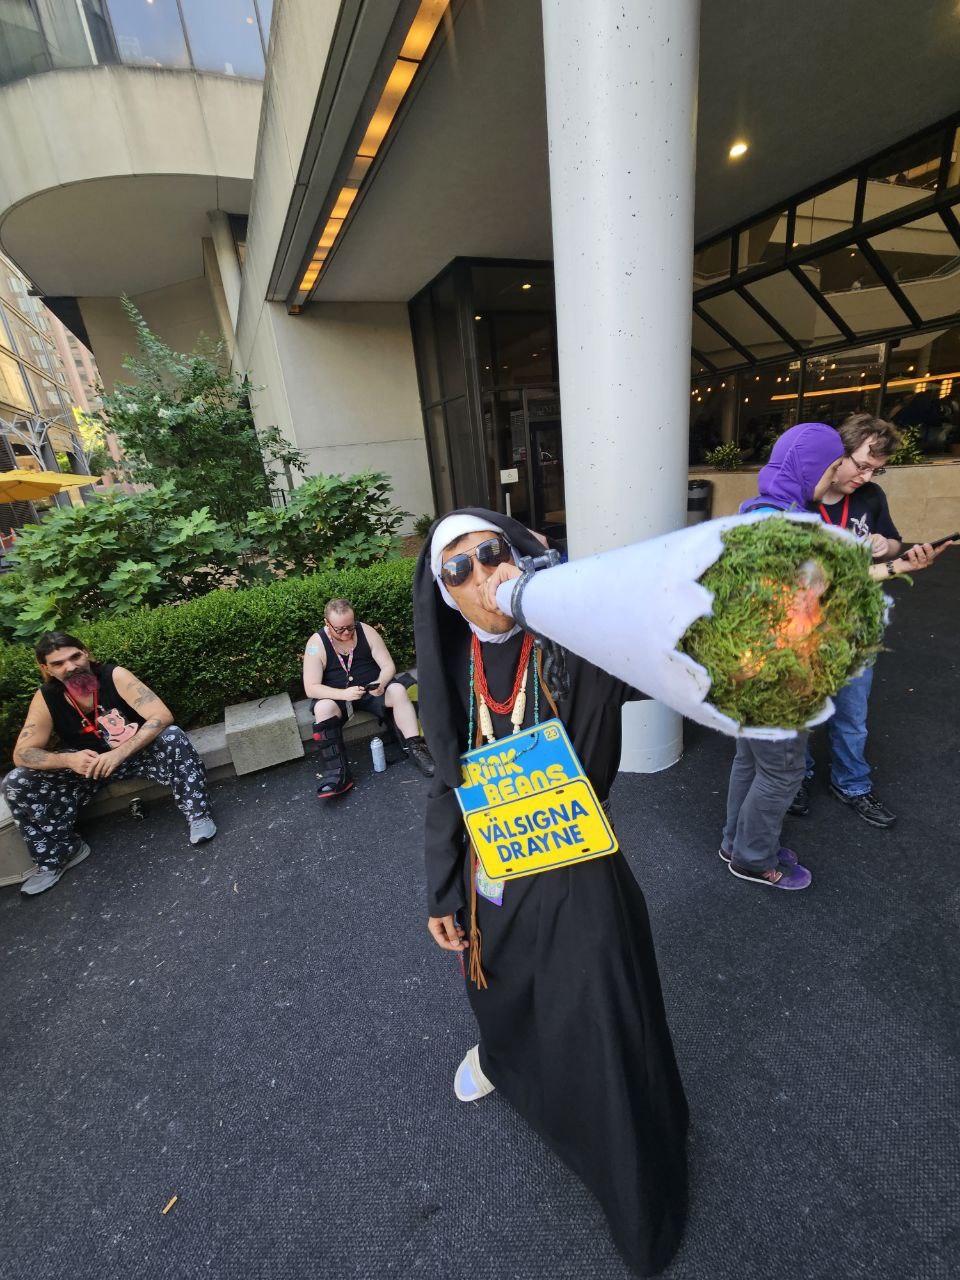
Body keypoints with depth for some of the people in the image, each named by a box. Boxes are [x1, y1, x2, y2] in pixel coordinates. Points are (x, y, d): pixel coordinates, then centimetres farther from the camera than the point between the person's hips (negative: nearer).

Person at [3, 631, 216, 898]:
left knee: (173, 737, -33)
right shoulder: (45, 699, -13)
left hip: (138, 752, -3)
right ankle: (58, 855, 1)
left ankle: (197, 814, -22)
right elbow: (22, 754, -12)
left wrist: (120, 753, -41)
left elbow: (162, 716, -31)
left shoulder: (115, 676, -23)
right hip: (86, 762, 4)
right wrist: (69, 760, -33)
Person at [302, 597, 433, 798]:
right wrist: (343, 694, -34)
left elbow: (388, 666, -7)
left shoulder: (367, 632, -8)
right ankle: (336, 774, -32)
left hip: (372, 689, 2)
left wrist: (381, 683, -30)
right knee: (323, 708, -33)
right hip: (336, 695, -1)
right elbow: (311, 688, -17)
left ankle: (414, 748, -24)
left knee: (398, 690, -26)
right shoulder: (316, 644, -14)